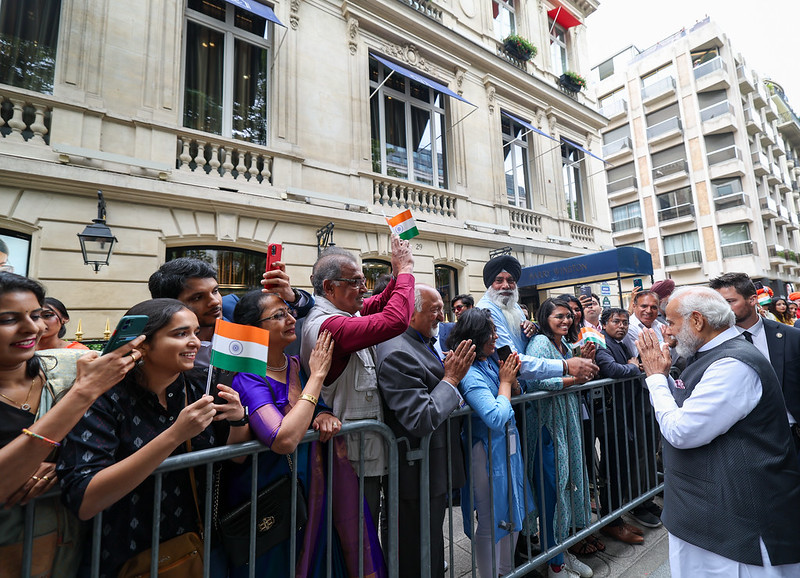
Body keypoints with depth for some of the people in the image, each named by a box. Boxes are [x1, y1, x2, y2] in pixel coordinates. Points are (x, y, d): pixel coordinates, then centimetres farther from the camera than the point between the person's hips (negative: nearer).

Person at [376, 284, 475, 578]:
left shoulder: (421, 342, 5)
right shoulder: (397, 353, -27)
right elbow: (421, 421, -29)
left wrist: (446, 369, 3)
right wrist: (452, 378, -22)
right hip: (419, 476, -9)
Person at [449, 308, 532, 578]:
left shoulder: (491, 360, 1)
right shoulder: (469, 373, -26)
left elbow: (517, 396, 12)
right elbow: (496, 418, -29)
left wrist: (512, 379, -9)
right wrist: (504, 381, -18)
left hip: (507, 447, 9)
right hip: (488, 454, -9)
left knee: (512, 515, 24)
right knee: (492, 522, 10)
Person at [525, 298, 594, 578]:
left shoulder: (566, 344, 13)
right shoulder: (540, 342, -14)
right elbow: (534, 379, -25)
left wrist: (582, 361, 3)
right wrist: (572, 378, -19)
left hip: (568, 424, 8)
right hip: (548, 427, -8)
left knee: (568, 481, 15)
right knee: (553, 488, 2)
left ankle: (563, 550, 34)